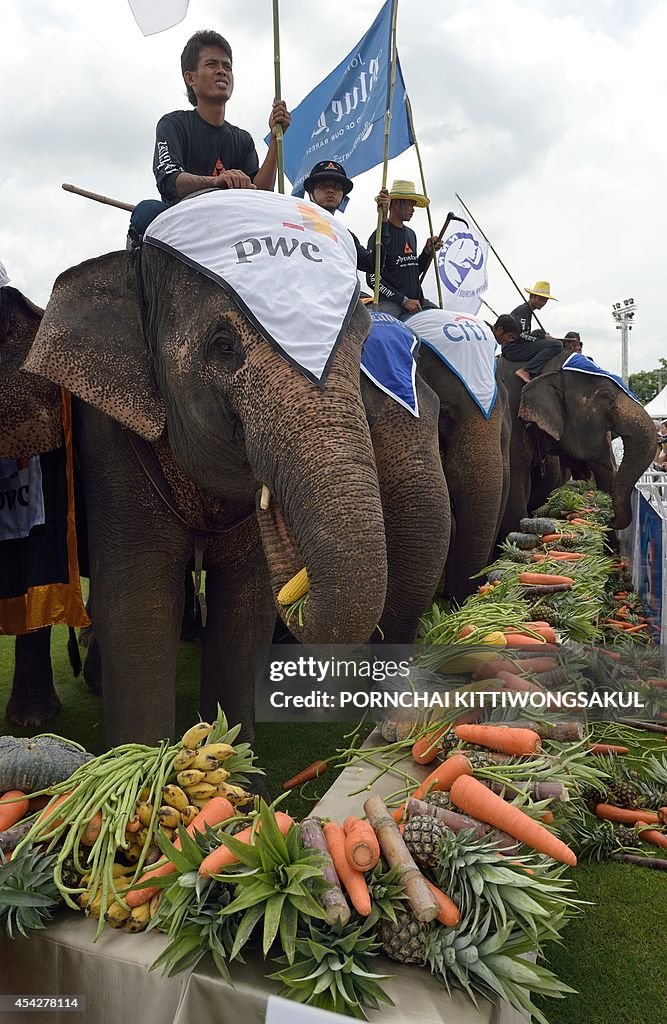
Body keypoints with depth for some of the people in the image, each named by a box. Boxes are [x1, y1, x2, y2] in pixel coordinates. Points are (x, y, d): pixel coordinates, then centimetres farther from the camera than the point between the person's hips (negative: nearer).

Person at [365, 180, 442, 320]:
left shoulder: (411, 234, 20)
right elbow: (373, 278, -11)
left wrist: (428, 251, 10)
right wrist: (404, 300, -14)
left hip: (417, 300, 7)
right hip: (391, 303, -7)